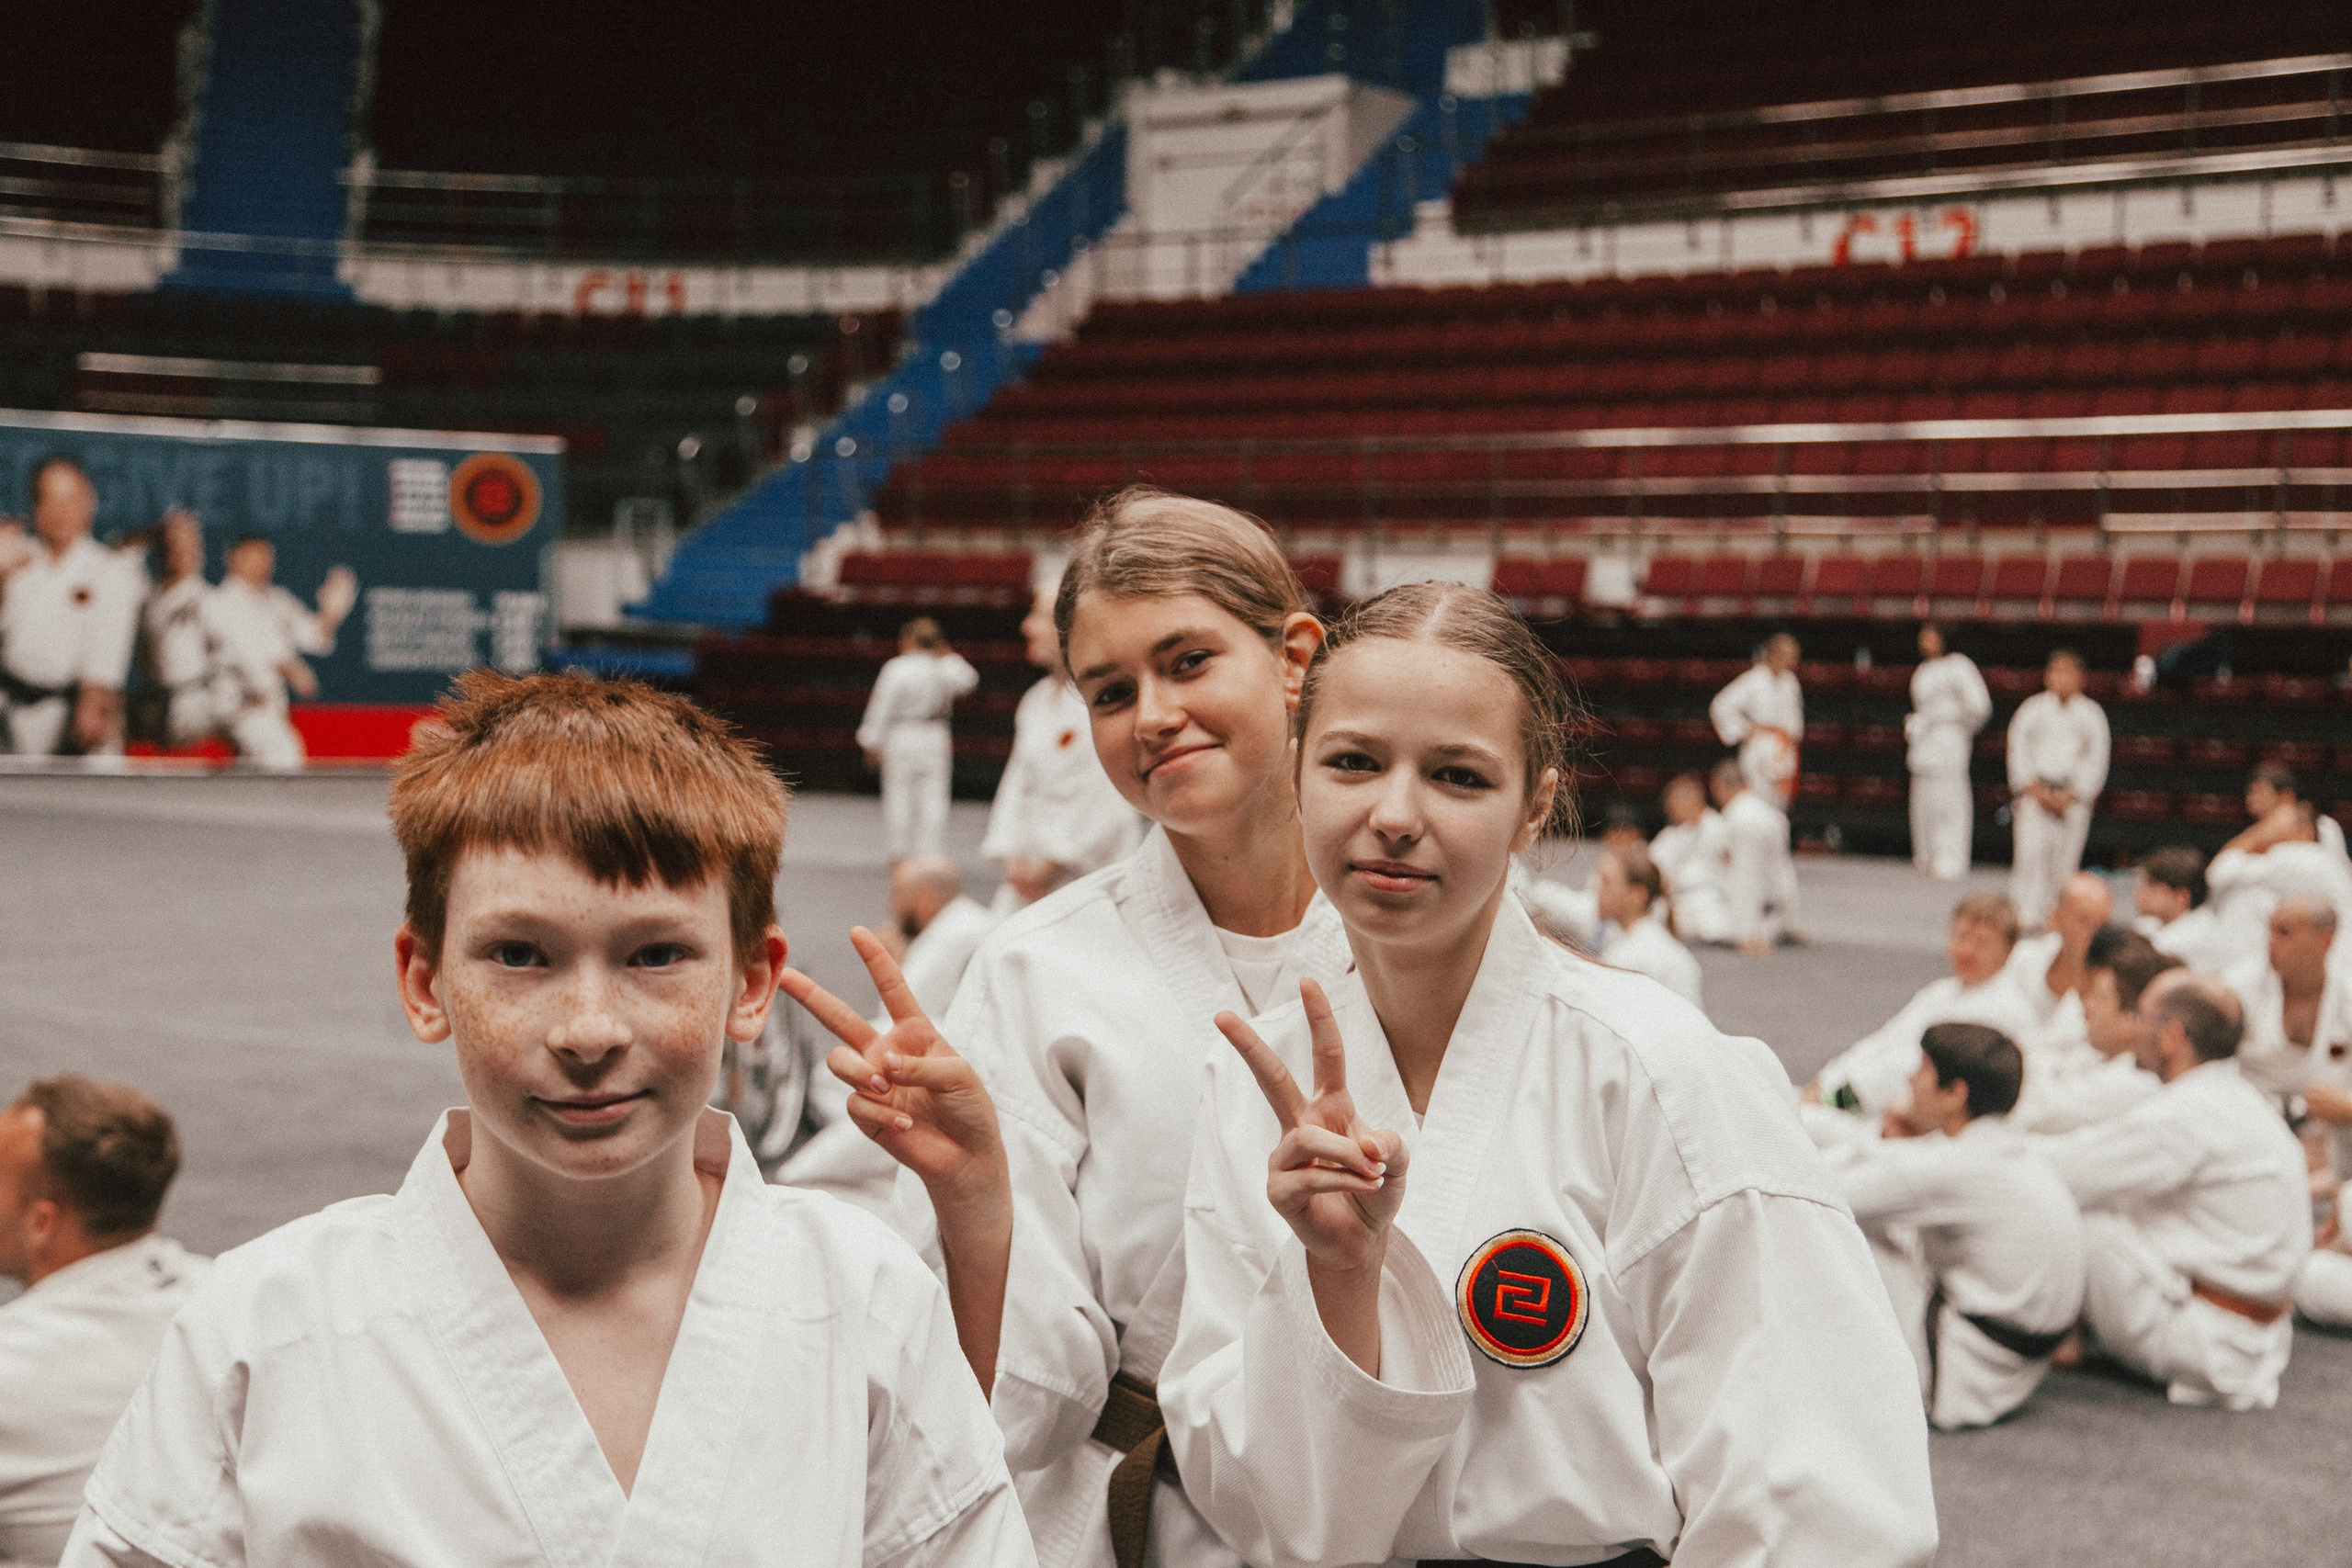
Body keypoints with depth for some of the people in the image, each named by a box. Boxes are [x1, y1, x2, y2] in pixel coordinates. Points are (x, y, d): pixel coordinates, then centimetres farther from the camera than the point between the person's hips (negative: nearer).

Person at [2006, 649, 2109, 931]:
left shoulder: (2092, 715, 5)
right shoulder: (2032, 709, 3)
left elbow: (2096, 760, 3)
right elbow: (2018, 750, 1)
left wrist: (2071, 794, -7)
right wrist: (2035, 789, -9)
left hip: (2074, 797, 1)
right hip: (2035, 792, -1)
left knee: (2066, 857, 0)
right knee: (2031, 851, -13)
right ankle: (2025, 915, -11)